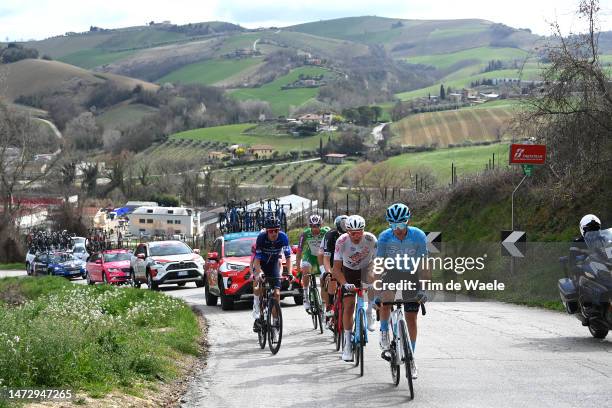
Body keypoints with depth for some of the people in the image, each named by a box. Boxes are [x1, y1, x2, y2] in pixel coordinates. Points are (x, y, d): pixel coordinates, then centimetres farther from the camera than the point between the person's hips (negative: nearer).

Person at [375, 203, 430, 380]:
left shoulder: (418, 236, -22)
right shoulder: (384, 237, -20)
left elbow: (424, 265, -21)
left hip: (411, 276, 0)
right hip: (391, 274, 0)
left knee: (411, 319, -2)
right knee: (385, 303, -29)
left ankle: (410, 357, 12)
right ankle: (384, 331, 0)